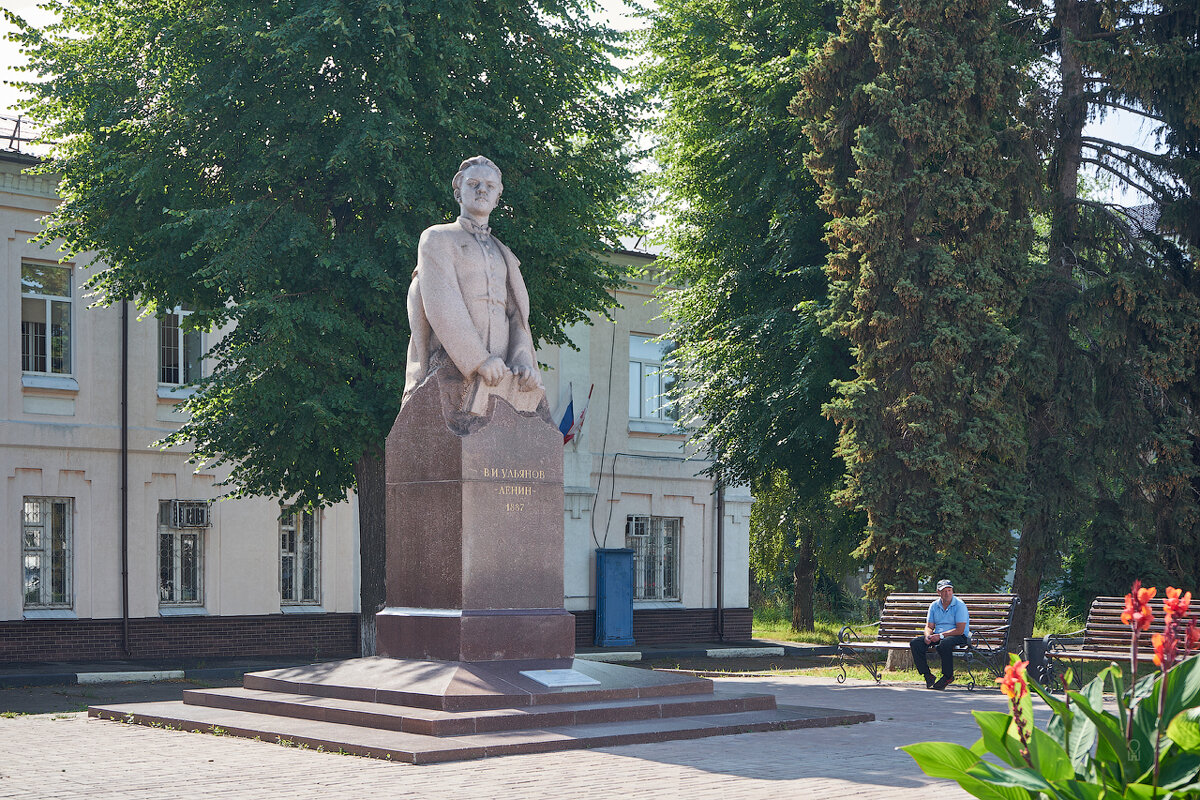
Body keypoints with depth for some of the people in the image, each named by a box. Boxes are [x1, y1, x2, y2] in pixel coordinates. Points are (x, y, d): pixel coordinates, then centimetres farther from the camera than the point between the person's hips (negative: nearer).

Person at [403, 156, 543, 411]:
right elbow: (442, 306, -4)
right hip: (451, 368, -4)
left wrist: (523, 361, -6)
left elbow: (517, 314, 15)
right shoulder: (437, 239, 11)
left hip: (499, 374, 4)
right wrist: (479, 360, -17)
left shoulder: (503, 255, 28)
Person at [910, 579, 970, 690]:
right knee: (915, 644, -16)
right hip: (937, 636, 6)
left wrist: (941, 635, -23)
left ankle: (948, 676, -18)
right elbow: (929, 626, 10)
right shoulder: (934, 606, 9)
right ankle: (927, 675, -10)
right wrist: (928, 636, -15)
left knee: (944, 644, -40)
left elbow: (960, 630, -17)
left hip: (959, 637, -6)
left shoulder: (960, 605, -10)